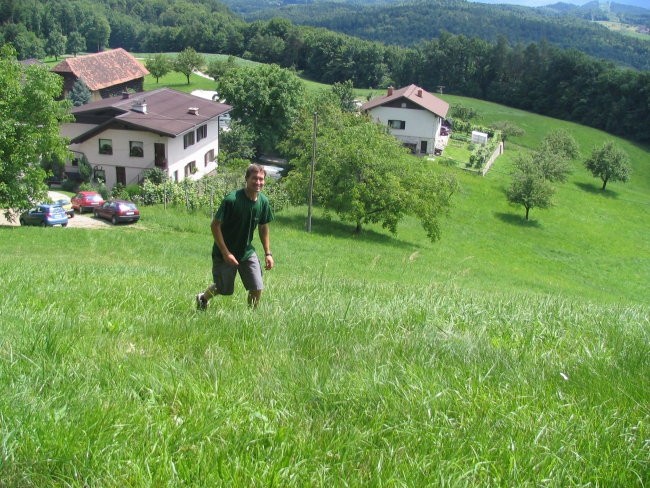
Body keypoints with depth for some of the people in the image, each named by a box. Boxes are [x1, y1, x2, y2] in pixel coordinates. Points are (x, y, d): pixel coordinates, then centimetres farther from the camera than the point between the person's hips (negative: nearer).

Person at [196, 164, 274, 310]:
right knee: (223, 289, 11)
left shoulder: (263, 201, -7)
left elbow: (263, 228, 8)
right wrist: (225, 253, -21)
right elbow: (215, 225, -19)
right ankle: (203, 298, 44)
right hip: (224, 253, -4)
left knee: (257, 288, -3)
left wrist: (268, 253, 3)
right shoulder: (231, 199, -25)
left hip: (247, 252, 4)